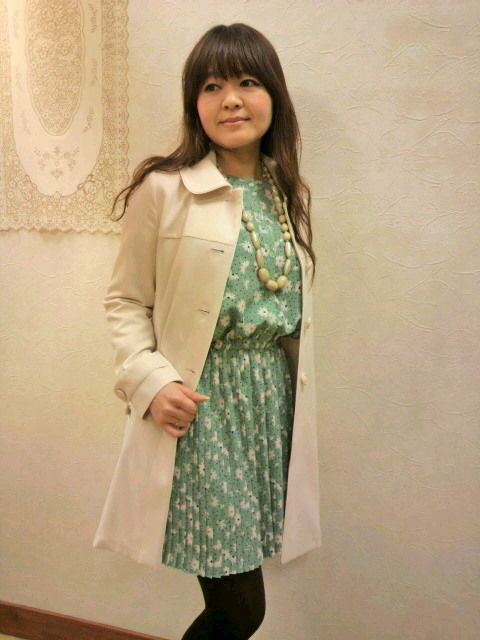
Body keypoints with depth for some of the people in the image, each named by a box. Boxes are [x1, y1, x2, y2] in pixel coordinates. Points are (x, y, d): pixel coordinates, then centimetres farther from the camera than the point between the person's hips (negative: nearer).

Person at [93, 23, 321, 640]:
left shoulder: (289, 194, 11)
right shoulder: (163, 190, -6)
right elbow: (125, 300, -3)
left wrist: (291, 395, 11)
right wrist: (151, 381, -16)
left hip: (275, 398, 6)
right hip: (202, 403, -5)